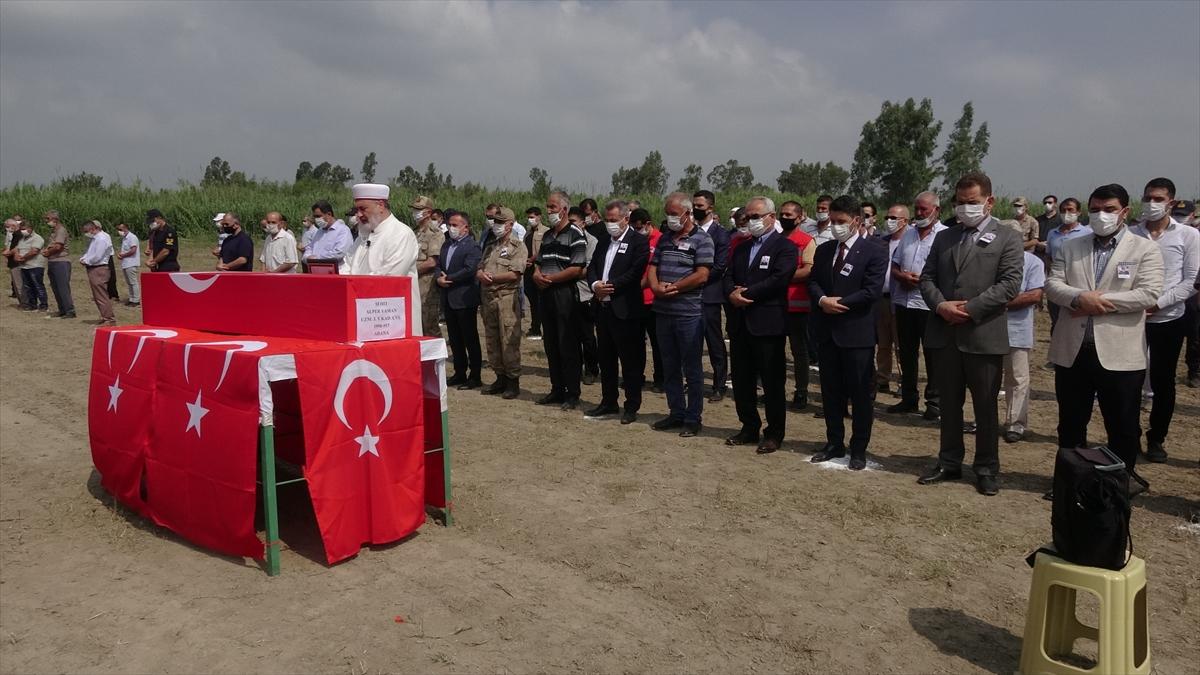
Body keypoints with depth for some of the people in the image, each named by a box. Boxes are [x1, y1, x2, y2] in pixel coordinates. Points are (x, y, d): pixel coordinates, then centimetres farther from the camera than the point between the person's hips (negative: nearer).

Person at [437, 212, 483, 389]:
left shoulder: (472, 247, -9)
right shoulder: (446, 245, 16)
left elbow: (469, 270, -20)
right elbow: (439, 266, 14)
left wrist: (448, 279, -14)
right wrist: (439, 278, -7)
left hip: (465, 299, -8)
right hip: (448, 300, 8)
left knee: (470, 339, 0)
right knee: (455, 340, 13)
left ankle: (474, 376, 6)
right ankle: (459, 373, 23)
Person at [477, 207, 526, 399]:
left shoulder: (517, 246, -3)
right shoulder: (491, 246, 20)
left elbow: (514, 274, -14)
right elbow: (479, 269, 17)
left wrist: (490, 277, -6)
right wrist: (482, 276, -7)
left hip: (507, 298, -7)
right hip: (488, 298, 8)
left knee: (509, 342, -7)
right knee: (492, 340, 10)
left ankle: (513, 381, 0)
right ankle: (500, 377, 19)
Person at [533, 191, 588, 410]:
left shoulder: (575, 235, -8)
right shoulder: (547, 236, 16)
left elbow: (577, 269, -17)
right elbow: (538, 263, 21)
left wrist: (549, 279, -12)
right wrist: (537, 275, -3)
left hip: (565, 294, -8)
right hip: (546, 294, 8)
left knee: (568, 346, -3)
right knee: (550, 345, 11)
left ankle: (572, 394, 4)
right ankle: (557, 390, 21)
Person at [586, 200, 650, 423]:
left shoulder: (639, 241, -7)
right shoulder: (604, 241, 15)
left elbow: (635, 273, -16)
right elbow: (592, 268, 12)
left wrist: (610, 286, -17)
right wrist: (595, 285, -8)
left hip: (625, 310, -7)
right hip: (603, 308, 7)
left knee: (630, 361, 1)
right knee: (606, 358, 15)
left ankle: (632, 407, 10)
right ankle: (608, 402, 27)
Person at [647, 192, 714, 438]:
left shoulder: (701, 240, -5)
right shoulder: (664, 239, 15)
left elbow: (701, 275, -14)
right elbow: (652, 268, 11)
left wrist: (672, 288, -12)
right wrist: (657, 288, -9)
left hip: (689, 314, -7)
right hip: (663, 312, 7)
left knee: (692, 368, 2)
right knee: (670, 367, 13)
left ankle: (693, 418, 12)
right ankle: (676, 413, 24)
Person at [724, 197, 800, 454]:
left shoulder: (785, 246, -4)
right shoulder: (742, 248, 19)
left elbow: (779, 279, -17)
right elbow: (728, 277, 12)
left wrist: (746, 293, -15)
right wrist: (732, 293, -10)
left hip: (768, 324, -7)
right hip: (740, 323, 7)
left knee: (773, 382, 1)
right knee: (742, 380, 12)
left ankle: (774, 433, 12)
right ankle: (749, 427, 26)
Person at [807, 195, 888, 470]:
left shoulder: (874, 252, -5)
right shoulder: (823, 250, 13)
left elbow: (872, 291, -13)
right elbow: (812, 282, 8)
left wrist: (839, 303, -15)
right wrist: (823, 300, -12)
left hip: (856, 332, -5)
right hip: (827, 331, 5)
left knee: (860, 393, 3)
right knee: (830, 391, 12)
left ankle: (859, 449, 13)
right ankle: (834, 443, 24)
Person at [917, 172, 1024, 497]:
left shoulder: (1007, 238, -1)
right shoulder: (944, 237, 13)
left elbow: (1010, 284, -10)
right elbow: (927, 277, 9)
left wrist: (970, 308, -17)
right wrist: (941, 305, -10)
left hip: (984, 334, -4)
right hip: (945, 334, 4)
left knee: (985, 407, 5)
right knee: (949, 404, 13)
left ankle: (986, 469, 17)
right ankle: (949, 463, 25)